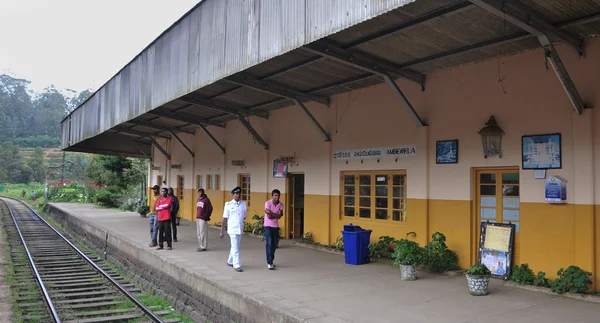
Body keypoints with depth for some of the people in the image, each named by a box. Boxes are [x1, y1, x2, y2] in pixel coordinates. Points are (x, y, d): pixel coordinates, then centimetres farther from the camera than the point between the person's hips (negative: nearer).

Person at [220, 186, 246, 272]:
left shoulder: (243, 204, 4)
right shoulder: (228, 205, -5)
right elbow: (224, 219, -3)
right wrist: (221, 232, -2)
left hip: (240, 229, 4)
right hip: (232, 229, -4)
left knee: (234, 247, 17)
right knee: (235, 248, -6)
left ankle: (230, 261, 34)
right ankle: (237, 265, -1)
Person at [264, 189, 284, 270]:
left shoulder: (281, 205, 0)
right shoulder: (268, 203, -13)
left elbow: (279, 216, -11)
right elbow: (269, 216, -21)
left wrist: (271, 214, -17)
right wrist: (276, 215, -12)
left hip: (276, 226, 5)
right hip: (268, 226, -5)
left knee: (274, 244, 8)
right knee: (269, 243, -13)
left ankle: (270, 261, 23)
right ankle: (269, 263, -12)